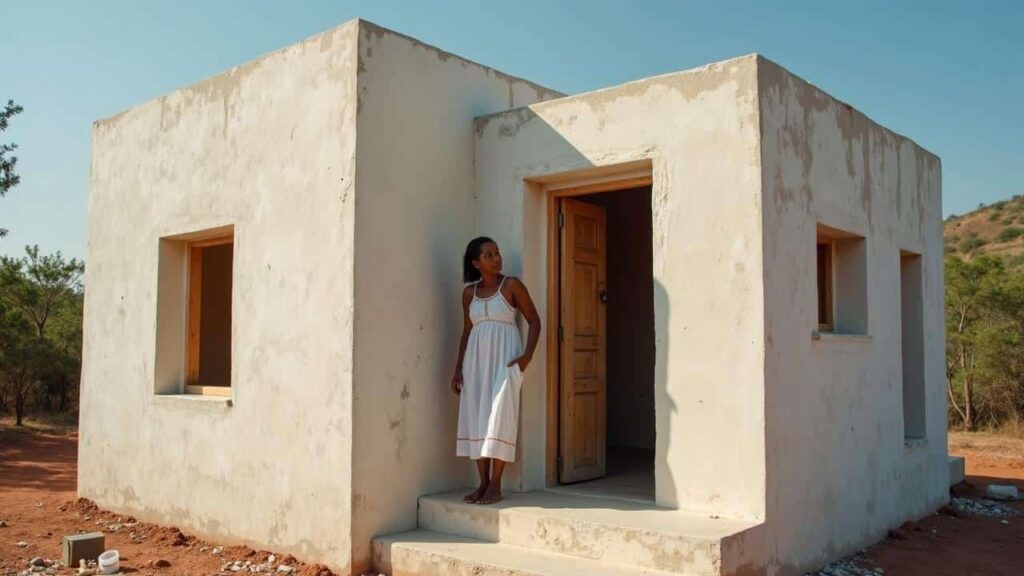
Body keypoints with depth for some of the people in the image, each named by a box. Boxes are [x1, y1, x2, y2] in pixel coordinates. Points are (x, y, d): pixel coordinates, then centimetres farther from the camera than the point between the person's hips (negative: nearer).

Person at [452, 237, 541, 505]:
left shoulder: (511, 285, -2)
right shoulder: (469, 292, 9)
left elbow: (534, 320, -1)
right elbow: (467, 332, 14)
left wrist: (527, 355, -13)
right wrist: (458, 368, 9)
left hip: (505, 357, -4)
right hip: (477, 358, 5)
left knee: (499, 417, -9)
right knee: (475, 418, 2)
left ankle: (495, 485, -4)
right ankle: (483, 482, 9)